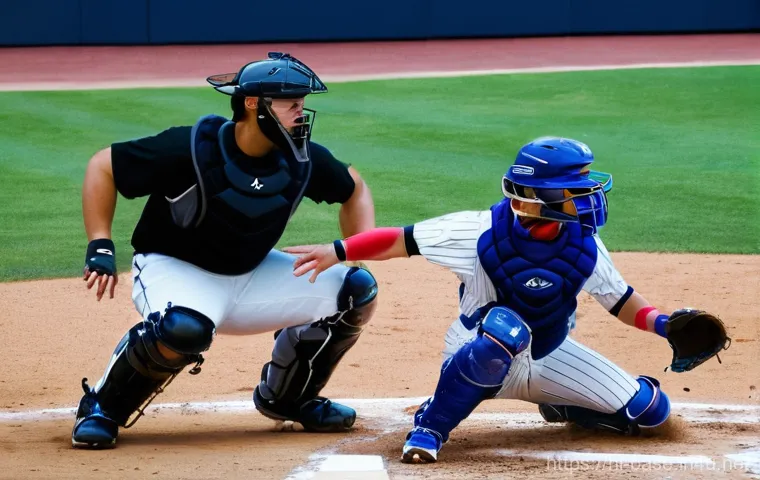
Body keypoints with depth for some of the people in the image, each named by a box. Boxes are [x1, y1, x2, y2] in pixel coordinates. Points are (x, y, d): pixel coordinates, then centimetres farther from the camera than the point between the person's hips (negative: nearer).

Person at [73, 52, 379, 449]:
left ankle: (286, 398, 17)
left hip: (251, 276, 6)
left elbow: (354, 189, 11)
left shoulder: (302, 159, -10)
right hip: (174, 269, -6)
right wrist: (100, 247, -22)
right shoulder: (191, 149, -25)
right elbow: (102, 167, -15)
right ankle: (102, 408, -13)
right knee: (185, 329, -41)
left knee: (357, 290, -5)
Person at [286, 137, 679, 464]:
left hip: (549, 359, 5)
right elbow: (402, 240, -20)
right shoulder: (482, 232, -24)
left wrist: (662, 324, -20)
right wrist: (337, 251, -30)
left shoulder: (584, 246, -13)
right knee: (505, 327, -42)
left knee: (650, 411, -2)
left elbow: (622, 302, -2)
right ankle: (429, 429, -23)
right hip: (478, 357, -5)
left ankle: (559, 407, 28)